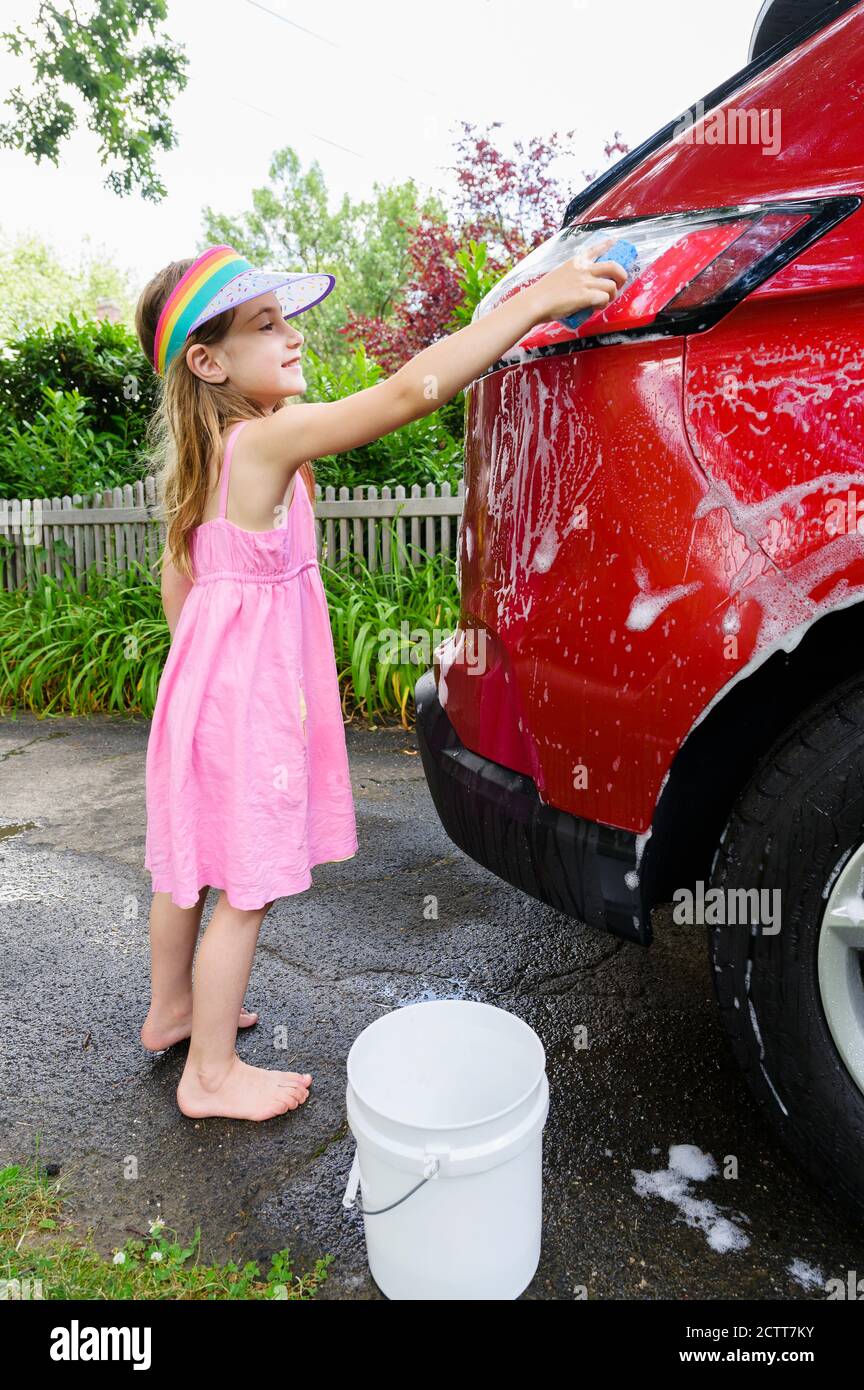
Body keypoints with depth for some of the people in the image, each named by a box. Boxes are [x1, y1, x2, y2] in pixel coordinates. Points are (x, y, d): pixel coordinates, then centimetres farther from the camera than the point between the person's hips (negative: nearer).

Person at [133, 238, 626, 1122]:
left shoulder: (203, 452, 7)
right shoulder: (268, 439, -21)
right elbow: (409, 390, -30)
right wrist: (534, 302, -25)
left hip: (203, 677, 9)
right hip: (250, 692, -9)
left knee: (189, 858, 21)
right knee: (246, 884, 4)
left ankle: (171, 1008, 42)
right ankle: (211, 1074, 20)